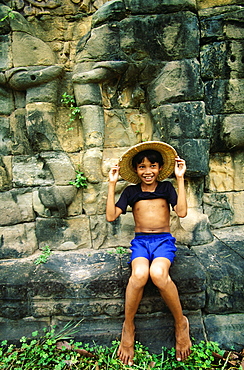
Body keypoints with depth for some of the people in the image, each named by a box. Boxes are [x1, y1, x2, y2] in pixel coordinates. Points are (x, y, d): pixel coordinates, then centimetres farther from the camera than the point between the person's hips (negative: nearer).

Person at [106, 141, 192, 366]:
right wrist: (112, 184, -1)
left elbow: (182, 212, -6)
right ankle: (128, 328, -5)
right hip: (140, 240, 1)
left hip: (164, 240, 0)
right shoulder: (131, 191, 9)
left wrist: (180, 178, -5)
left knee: (158, 273, -33)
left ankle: (181, 323, -4)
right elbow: (111, 216, -1)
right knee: (139, 274, -32)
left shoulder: (166, 187, 9)